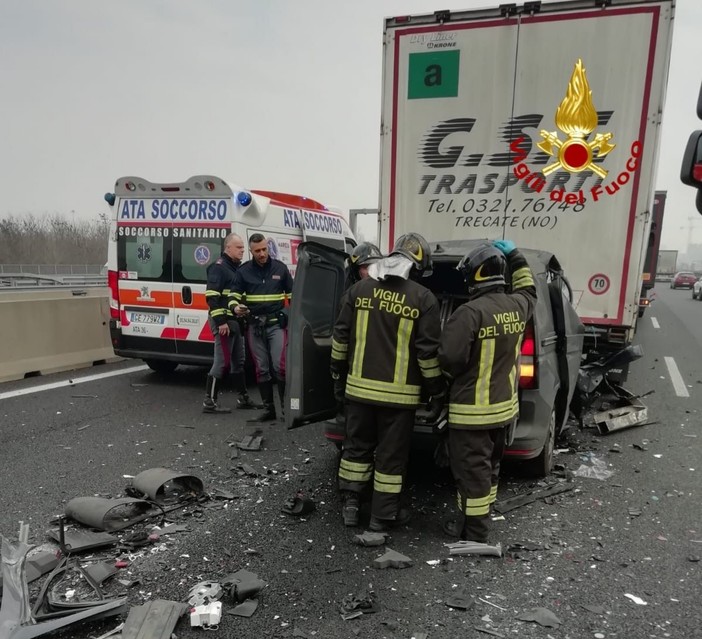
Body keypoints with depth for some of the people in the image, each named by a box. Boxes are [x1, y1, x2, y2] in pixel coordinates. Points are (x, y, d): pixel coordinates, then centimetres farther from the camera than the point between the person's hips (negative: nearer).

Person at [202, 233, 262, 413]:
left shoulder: (237, 267, 18)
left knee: (238, 361, 15)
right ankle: (209, 402, 0)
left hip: (236, 321, 10)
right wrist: (221, 321, -23)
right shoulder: (219, 266, -10)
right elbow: (212, 297, -18)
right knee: (222, 362, -8)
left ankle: (243, 398, 24)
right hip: (224, 321, -9)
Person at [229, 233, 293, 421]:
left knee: (279, 365, -12)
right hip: (254, 326, 2)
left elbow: (292, 294, 10)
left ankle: (286, 406, 1)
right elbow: (234, 295, 5)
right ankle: (268, 408, 17)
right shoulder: (244, 271, 3)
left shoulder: (280, 268, 4)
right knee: (261, 368, 7)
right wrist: (235, 308, -17)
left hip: (276, 323, -2)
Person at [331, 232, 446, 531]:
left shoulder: (359, 289, 1)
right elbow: (428, 351, -8)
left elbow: (340, 337, 5)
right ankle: (383, 514, 22)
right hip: (399, 392, -3)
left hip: (359, 386, 3)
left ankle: (350, 504, 26)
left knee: (357, 445, 18)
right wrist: (436, 388, 6)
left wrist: (338, 375, 16)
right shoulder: (423, 298, -8)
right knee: (391, 454, 10)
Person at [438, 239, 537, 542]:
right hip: (505, 407, 8)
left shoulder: (470, 312, -23)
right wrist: (515, 257, 25)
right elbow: (528, 290, 27)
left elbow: (450, 359, -23)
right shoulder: (517, 306, 1)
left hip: (472, 410, -8)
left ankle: (475, 535, 16)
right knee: (488, 469, 21)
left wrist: (447, 380, -1)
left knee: (472, 472, 5)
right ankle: (474, 522, 37)